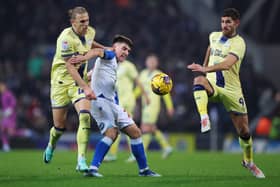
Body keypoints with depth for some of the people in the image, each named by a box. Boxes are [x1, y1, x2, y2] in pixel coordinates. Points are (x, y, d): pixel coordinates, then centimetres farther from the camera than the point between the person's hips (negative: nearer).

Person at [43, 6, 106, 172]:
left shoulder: (90, 32, -1)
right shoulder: (66, 38, -22)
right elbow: (70, 67, -25)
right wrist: (86, 87, -32)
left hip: (80, 81, 4)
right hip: (62, 82, -4)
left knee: (85, 116, -20)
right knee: (60, 125, 5)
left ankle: (81, 161, -22)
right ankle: (51, 147, 41)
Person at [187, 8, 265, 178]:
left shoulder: (239, 43, -12)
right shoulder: (214, 36, 6)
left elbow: (227, 64, -31)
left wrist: (206, 69, -44)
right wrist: (203, 67, 30)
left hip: (232, 90, -3)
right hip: (212, 85, 3)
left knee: (244, 131, 2)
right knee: (199, 80, -36)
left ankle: (249, 162, 28)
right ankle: (204, 118, -50)